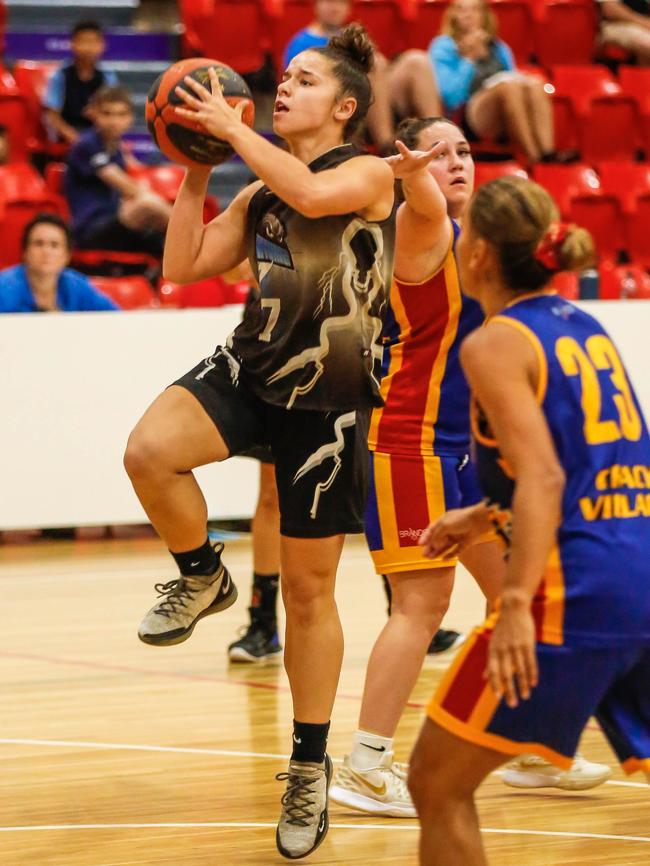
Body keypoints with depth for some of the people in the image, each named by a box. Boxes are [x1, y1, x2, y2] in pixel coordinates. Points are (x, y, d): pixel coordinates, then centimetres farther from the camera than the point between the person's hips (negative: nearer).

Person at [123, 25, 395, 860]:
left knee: (308, 591, 4)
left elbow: (312, 194, -27)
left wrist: (230, 127, -20)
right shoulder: (259, 195, 12)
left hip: (325, 402, -4)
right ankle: (202, 577, 1)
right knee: (148, 452, -29)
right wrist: (195, 171, 2)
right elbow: (183, 265, 8)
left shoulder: (371, 176, -5)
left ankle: (310, 765, 19)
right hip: (248, 372, 4)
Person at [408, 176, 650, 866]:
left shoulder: (494, 344, -5)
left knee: (437, 785, 4)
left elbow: (544, 476, -18)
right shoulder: (583, 326, 17)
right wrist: (486, 518, 34)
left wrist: (516, 604, -26)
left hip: (576, 591, -8)